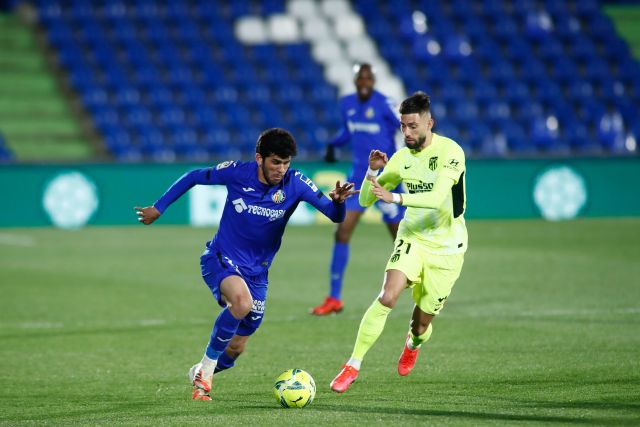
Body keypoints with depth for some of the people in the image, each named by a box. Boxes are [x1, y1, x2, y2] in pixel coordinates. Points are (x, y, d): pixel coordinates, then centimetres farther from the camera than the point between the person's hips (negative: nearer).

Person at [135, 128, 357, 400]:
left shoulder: (295, 184, -13)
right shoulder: (236, 173, -15)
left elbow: (336, 216, -19)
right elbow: (193, 178, 2)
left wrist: (337, 201, -42)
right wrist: (158, 207, 4)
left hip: (256, 272, 3)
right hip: (220, 259, -3)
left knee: (235, 349, 7)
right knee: (242, 301, -35)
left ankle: (201, 373, 41)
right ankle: (205, 370, -18)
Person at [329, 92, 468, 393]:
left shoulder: (450, 152, -16)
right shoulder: (402, 157, 0)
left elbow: (438, 198, -30)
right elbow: (365, 200, 3)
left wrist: (394, 197, -38)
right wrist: (372, 171, -16)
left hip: (446, 247, -3)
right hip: (412, 237, 3)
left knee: (422, 323, 5)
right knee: (387, 296, -23)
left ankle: (413, 344, 44)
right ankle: (353, 365, -17)